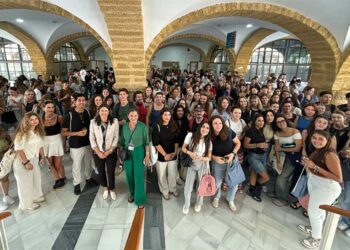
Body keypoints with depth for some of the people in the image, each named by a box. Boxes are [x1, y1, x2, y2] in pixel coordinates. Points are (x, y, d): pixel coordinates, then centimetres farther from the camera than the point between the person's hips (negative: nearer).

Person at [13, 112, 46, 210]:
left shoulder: (39, 131, 1)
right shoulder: (22, 133, -23)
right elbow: (18, 149, -24)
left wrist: (42, 157, 9)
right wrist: (26, 162, -22)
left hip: (34, 159, 7)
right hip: (22, 161, -7)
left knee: (36, 179, 21)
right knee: (25, 183, 9)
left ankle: (36, 196, 44)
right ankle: (27, 204, 28)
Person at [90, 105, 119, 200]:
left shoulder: (114, 121, -9)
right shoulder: (93, 122, -6)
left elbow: (116, 137, -7)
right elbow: (91, 138, -4)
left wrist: (109, 151, -11)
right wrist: (98, 152, -9)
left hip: (111, 152, -1)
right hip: (98, 153, 2)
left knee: (111, 172, 3)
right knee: (101, 172, 15)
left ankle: (112, 190, 31)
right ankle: (105, 189, 40)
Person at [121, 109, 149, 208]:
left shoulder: (143, 126, -13)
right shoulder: (125, 126, -1)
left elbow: (146, 142, -7)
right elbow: (122, 141, 8)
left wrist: (147, 155, -8)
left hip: (139, 152, -3)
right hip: (127, 153, 4)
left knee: (139, 176, -1)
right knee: (129, 174, 13)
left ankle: (140, 199, 15)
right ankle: (132, 193, 38)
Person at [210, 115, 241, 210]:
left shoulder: (229, 132, -19)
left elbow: (238, 143, -4)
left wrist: (233, 153, -18)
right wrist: (214, 157, -19)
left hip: (232, 160, 1)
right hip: (217, 162, 0)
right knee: (217, 182, 13)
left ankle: (230, 199, 38)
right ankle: (216, 198, 45)